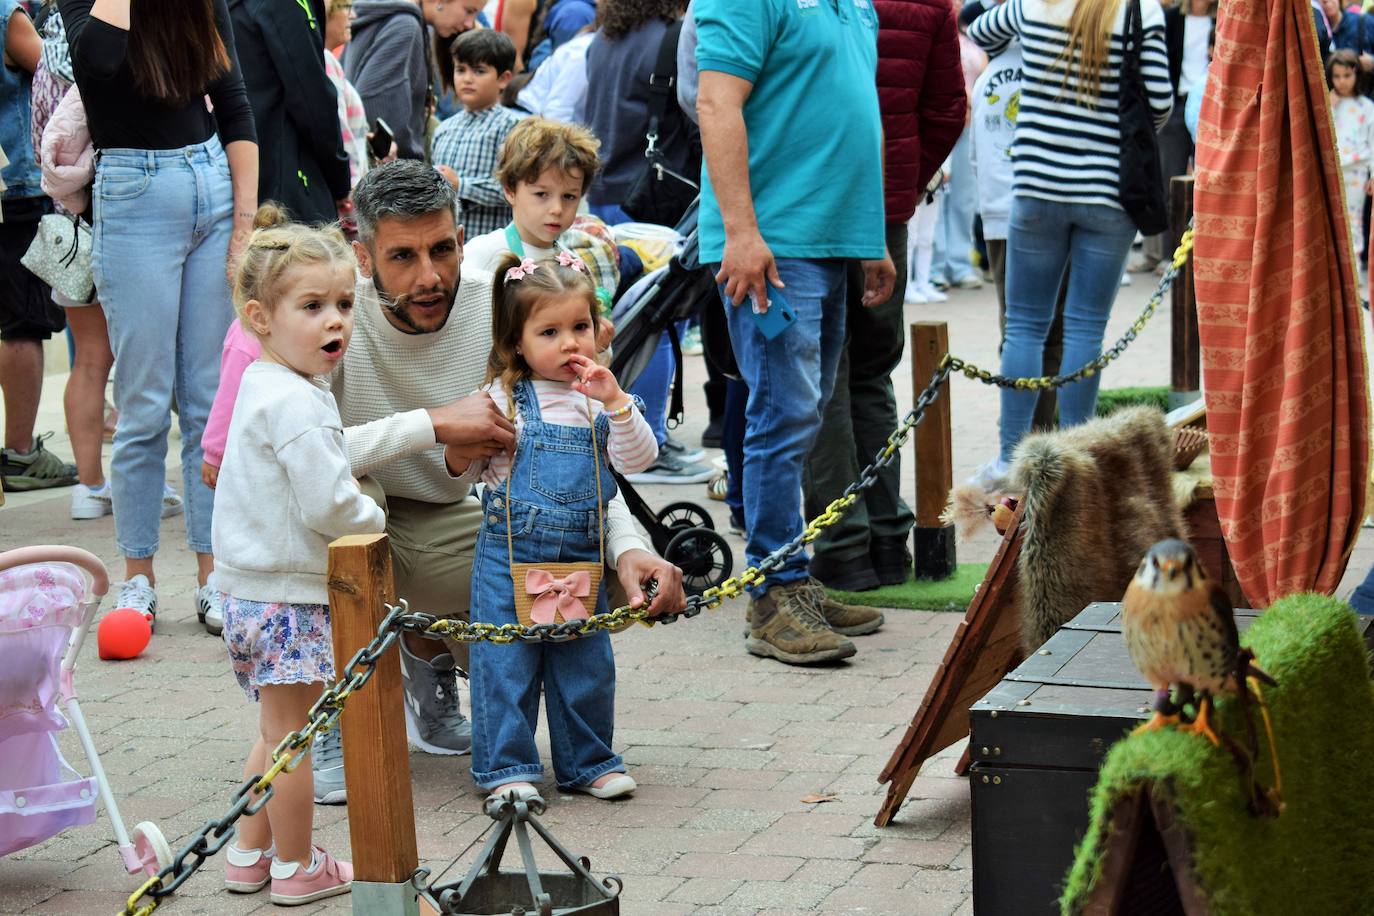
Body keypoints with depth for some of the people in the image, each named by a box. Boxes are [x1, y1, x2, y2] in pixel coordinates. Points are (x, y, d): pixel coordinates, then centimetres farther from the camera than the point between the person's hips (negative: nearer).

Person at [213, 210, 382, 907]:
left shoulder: (262, 386, 10)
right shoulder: (298, 404, -22)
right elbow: (328, 505, -25)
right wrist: (374, 523, -7)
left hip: (249, 589, 10)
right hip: (289, 594, -10)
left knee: (276, 734, 21)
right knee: (292, 734, 3)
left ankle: (248, 853, 29)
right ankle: (296, 867, 14)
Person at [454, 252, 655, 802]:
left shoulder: (599, 398, 4)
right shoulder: (502, 400, -3)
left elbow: (636, 460, -5)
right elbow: (463, 473, 2)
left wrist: (616, 403, -18)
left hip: (582, 553, 3)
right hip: (510, 553, -3)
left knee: (587, 663, 10)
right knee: (505, 662, -1)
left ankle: (588, 762, 24)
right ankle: (506, 766, 10)